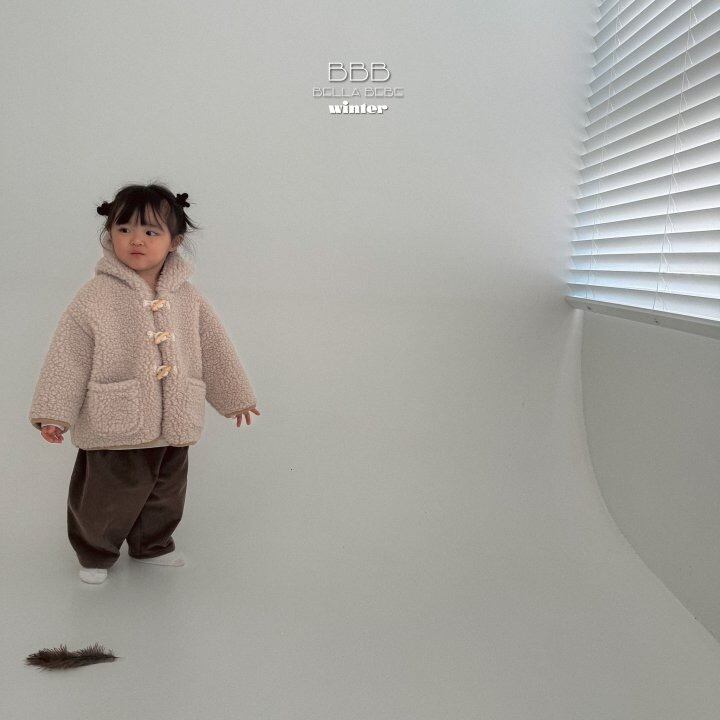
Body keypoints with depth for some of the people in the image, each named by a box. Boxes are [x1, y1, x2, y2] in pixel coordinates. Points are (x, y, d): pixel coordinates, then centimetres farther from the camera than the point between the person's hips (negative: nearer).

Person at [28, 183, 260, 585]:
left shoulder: (187, 297, -1)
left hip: (172, 424, 4)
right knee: (106, 494, 11)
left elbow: (215, 348, 9)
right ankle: (96, 554, 38)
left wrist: (236, 397, 16)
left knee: (165, 492, 20)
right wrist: (54, 412, -12)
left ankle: (153, 545, 46)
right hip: (114, 425, -3)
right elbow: (68, 355, -10)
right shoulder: (95, 297, -12)